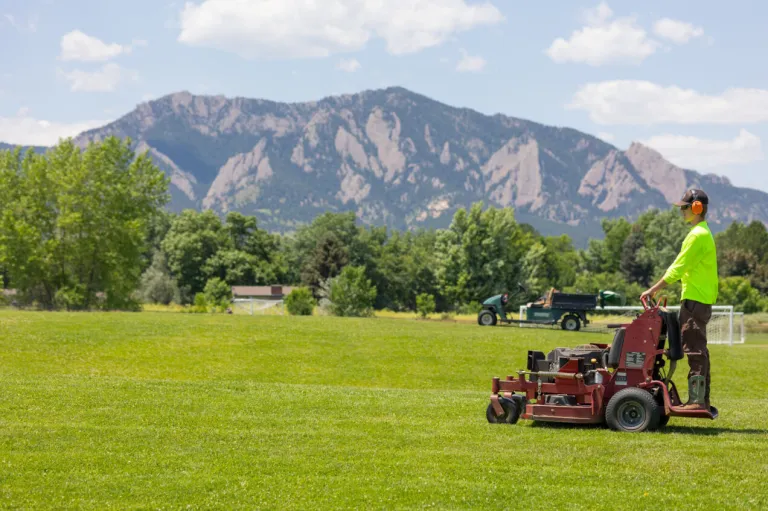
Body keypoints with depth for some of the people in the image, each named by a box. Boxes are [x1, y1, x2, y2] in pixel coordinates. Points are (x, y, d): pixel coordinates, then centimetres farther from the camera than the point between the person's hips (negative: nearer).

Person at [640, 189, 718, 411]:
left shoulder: (697, 235, -14)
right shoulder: (704, 233, 18)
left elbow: (677, 268, -16)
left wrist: (653, 290, -12)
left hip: (695, 301, -10)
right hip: (702, 300, 10)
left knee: (695, 350, -10)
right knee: (698, 351, 12)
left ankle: (696, 400, -11)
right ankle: (701, 400, 15)